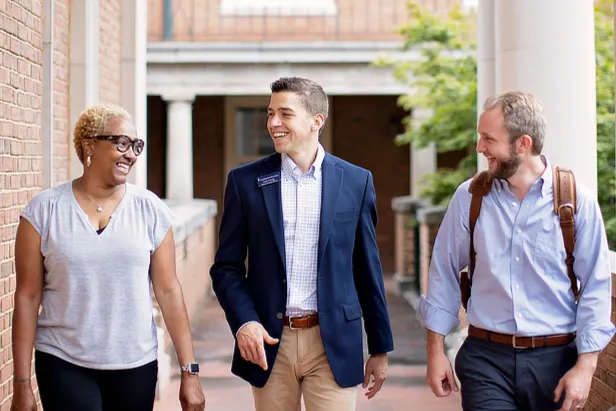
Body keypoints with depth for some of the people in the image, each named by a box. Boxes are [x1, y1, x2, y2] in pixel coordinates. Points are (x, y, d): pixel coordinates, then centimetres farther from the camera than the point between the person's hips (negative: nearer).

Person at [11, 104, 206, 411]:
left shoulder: (150, 209, 0)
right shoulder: (44, 210, -3)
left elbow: (168, 291, 1)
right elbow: (27, 297, -1)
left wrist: (189, 372, -2)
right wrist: (21, 383, -2)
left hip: (136, 366, 1)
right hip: (64, 366, -1)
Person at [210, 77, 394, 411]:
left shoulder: (355, 181, 2)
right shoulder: (245, 181, 1)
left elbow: (367, 270, 6)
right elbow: (226, 267, 4)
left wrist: (380, 348, 8)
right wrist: (244, 321, -13)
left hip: (334, 343, 0)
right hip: (268, 341, 1)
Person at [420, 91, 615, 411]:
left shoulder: (576, 201, -5)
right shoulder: (469, 198, 0)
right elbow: (444, 276, 6)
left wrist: (585, 367, -8)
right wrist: (435, 351, 6)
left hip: (555, 360, 0)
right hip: (486, 360, 1)